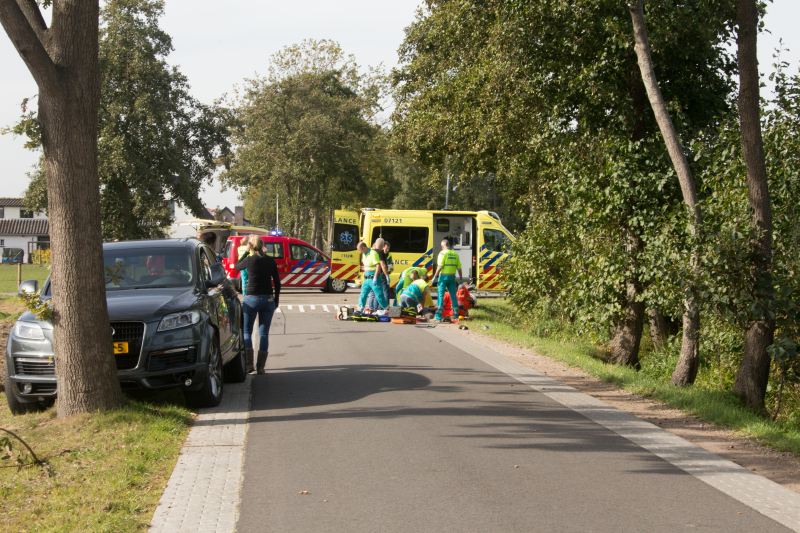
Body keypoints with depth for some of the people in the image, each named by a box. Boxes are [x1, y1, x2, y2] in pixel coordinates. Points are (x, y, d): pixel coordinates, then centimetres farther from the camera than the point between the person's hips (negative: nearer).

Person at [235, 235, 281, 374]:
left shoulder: (249, 260, -9)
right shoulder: (271, 261, 1)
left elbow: (237, 266, 13)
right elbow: (277, 283, 6)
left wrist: (246, 252, 17)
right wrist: (276, 300, 16)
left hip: (251, 299, -3)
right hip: (268, 299, 3)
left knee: (246, 332, 9)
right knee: (264, 333, 7)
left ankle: (248, 364, -3)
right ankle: (260, 366, 4)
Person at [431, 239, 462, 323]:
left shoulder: (443, 253, -7)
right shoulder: (455, 254, 9)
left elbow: (440, 267, -15)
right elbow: (459, 268, 10)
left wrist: (435, 277, -10)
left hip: (443, 276, -5)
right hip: (452, 277, 5)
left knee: (440, 295, -3)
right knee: (453, 296, 11)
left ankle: (438, 317, -6)